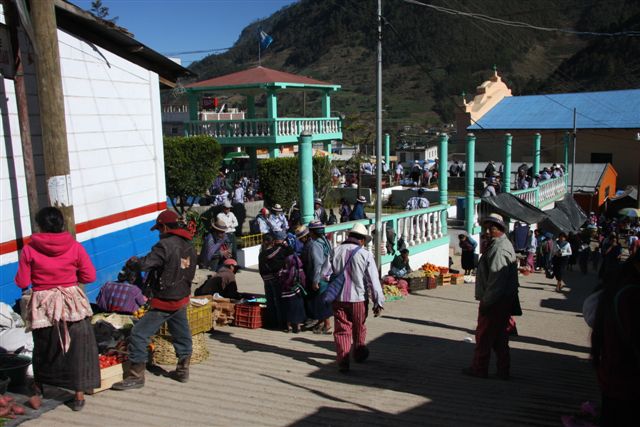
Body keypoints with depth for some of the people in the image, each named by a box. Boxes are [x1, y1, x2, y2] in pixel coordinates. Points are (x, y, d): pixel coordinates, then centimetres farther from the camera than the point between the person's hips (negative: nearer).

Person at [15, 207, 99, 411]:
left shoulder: (29, 250, -9)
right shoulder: (75, 247, -8)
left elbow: (22, 283, -5)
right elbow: (89, 276, -4)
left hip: (43, 305, 1)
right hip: (73, 303, 0)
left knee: (43, 348, 21)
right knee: (77, 348, 10)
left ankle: (38, 387, 39)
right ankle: (79, 396, 14)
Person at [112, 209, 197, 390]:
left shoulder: (165, 245, -20)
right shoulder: (189, 245, 6)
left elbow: (145, 264, -23)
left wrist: (135, 260, -3)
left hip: (164, 302, -8)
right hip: (182, 299, 8)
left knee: (139, 334, 0)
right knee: (182, 334, 21)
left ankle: (136, 376, 4)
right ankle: (183, 370, 32)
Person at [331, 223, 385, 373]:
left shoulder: (335, 251, 0)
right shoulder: (366, 255, -9)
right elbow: (374, 281, -8)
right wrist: (378, 302, -2)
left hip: (338, 298, 1)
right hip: (358, 298, -1)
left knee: (342, 329, 6)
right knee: (359, 329, 19)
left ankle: (343, 360, -2)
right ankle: (359, 354, 37)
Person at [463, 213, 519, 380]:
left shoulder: (499, 249, -20)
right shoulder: (505, 244, 15)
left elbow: (496, 279, -25)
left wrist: (486, 301, -20)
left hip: (495, 302, -10)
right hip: (505, 300, 10)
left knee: (484, 336, 2)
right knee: (500, 336, 16)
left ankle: (479, 369, 13)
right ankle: (503, 371, 24)